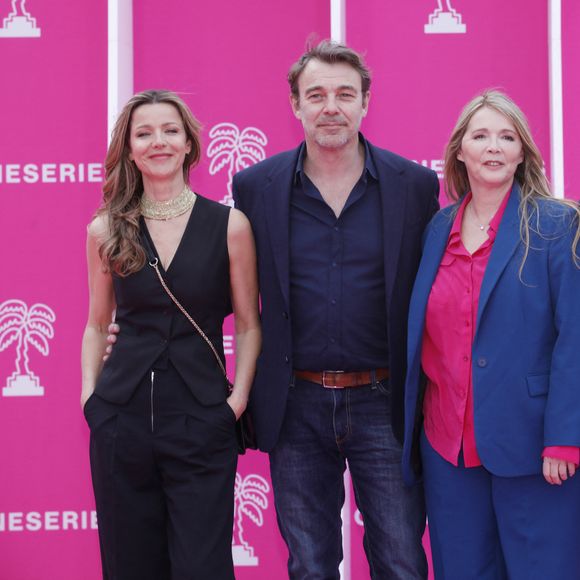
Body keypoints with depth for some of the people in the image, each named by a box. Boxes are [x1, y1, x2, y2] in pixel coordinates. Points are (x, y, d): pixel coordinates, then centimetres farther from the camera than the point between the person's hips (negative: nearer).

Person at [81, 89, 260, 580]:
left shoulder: (229, 225, -1)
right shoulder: (106, 230, 4)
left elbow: (249, 325, 4)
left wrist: (238, 398, -6)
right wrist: (90, 393, 4)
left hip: (201, 424, -2)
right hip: (121, 419, 2)